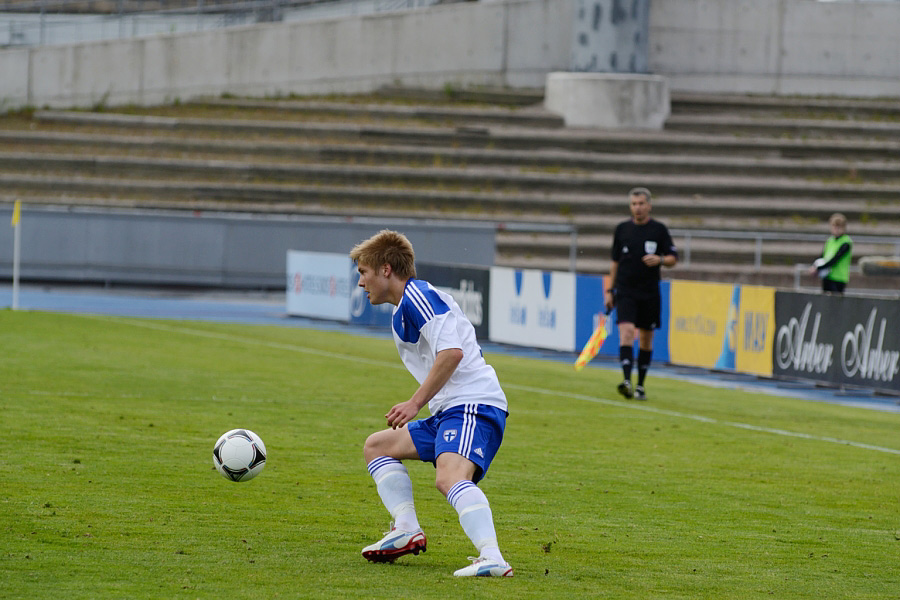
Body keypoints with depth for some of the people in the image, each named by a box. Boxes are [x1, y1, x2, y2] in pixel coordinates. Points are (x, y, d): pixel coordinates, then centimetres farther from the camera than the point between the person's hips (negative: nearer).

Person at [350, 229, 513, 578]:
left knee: (449, 477, -34)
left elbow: (451, 351, -21)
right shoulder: (402, 312, 24)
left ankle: (492, 559, -51)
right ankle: (407, 530, 6)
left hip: (473, 405, -12)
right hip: (449, 410, 12)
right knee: (376, 447, 22)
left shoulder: (418, 296, -8)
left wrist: (416, 403, -17)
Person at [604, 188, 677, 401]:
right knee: (626, 331, -17)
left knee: (646, 339, 7)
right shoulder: (622, 229, 6)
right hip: (625, 292, 0)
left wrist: (660, 259, -18)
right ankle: (626, 380, -27)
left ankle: (640, 386, 18)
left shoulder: (659, 229, 1)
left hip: (650, 293, 0)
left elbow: (673, 258, 4)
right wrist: (609, 290, 11)